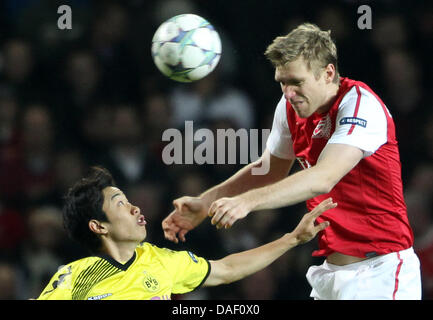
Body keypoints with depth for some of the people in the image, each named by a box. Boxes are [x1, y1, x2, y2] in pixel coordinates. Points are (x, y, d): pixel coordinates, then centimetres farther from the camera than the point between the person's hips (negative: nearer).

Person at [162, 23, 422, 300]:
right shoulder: (290, 107, 4)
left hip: (381, 270, -7)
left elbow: (323, 179, -32)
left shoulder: (361, 104, -19)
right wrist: (204, 203, 8)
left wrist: (247, 201, -41)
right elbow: (269, 170, 20)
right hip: (331, 269, 7)